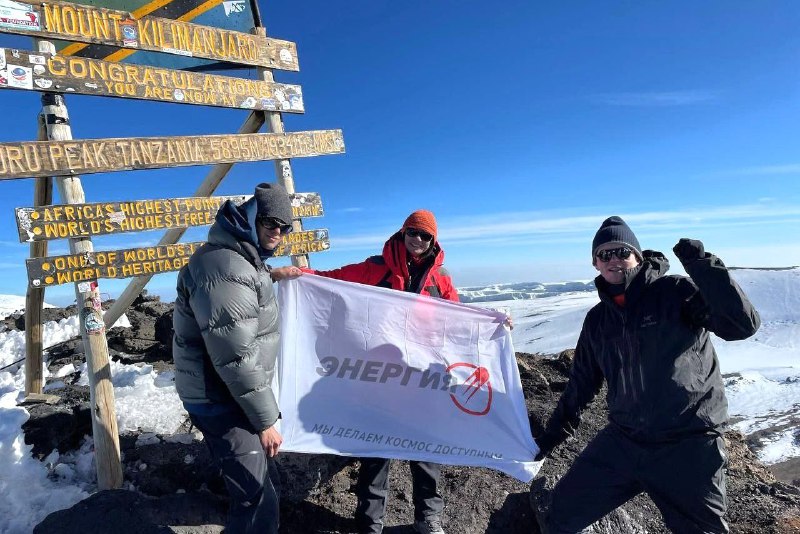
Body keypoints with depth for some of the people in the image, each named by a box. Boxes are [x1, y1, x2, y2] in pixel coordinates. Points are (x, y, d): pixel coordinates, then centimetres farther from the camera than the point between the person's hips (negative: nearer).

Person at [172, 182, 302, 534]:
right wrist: (266, 419, -19)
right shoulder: (224, 266, -26)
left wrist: (270, 276, 17)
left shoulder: (239, 257, 9)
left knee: (266, 487, 23)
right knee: (258, 500, -4)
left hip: (232, 396, 11)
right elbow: (236, 357, -27)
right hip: (222, 401, -11)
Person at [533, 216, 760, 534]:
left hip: (688, 447, -4)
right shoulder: (597, 319, 6)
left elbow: (743, 325, -22)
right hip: (622, 441, 5)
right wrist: (554, 432, 19)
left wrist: (703, 266, -27)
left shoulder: (677, 293, -9)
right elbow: (582, 381, 14)